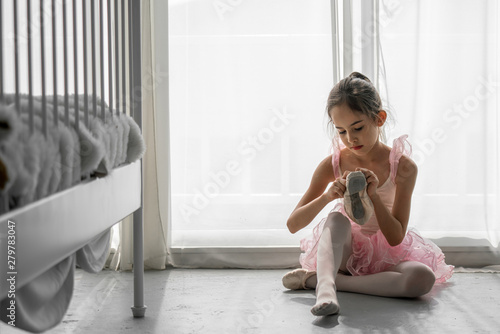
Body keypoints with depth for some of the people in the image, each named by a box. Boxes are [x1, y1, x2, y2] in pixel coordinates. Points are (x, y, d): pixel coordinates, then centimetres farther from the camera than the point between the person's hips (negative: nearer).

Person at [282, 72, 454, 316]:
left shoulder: (402, 167, -12)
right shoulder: (333, 165, -7)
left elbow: (396, 238, -15)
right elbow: (293, 225, -9)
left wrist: (374, 196, -30)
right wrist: (326, 197, -27)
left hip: (385, 256, 0)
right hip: (344, 251, 0)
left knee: (424, 277, -33)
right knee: (337, 218, -30)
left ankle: (314, 278, -30)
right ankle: (325, 288, -51)